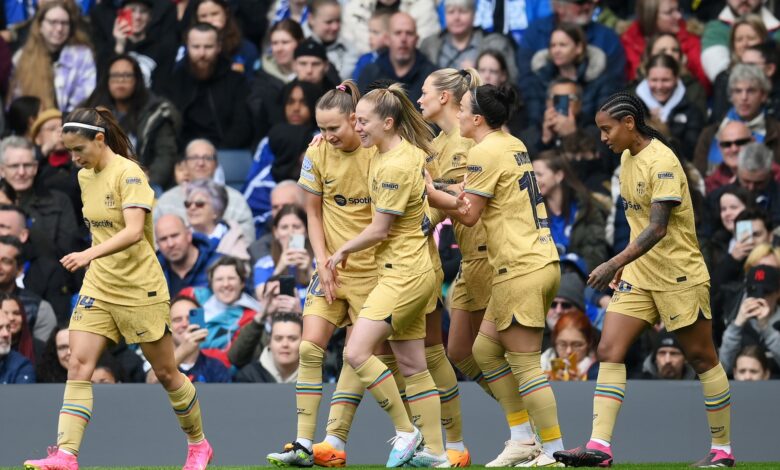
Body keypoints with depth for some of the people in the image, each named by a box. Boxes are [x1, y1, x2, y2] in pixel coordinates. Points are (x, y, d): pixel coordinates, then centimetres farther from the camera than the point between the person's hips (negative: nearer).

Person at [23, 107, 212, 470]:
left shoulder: (128, 174, -17)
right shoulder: (85, 177, 7)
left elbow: (134, 231, -30)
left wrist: (90, 254, -42)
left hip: (139, 289, -6)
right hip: (98, 287, 6)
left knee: (165, 373, 7)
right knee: (78, 366, -11)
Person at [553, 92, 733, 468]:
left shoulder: (662, 162, -20)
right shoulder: (627, 158, 7)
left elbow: (658, 228, -27)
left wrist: (615, 263, -33)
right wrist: (626, 264, 17)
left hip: (679, 275, -8)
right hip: (640, 274, 8)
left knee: (702, 358, 4)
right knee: (609, 352, -6)